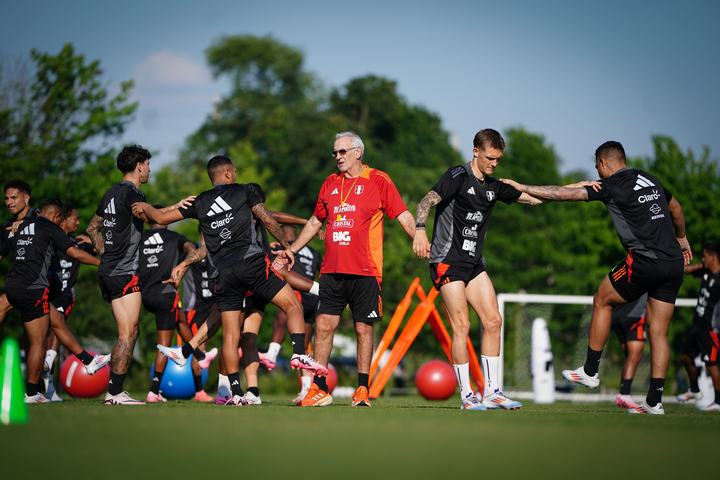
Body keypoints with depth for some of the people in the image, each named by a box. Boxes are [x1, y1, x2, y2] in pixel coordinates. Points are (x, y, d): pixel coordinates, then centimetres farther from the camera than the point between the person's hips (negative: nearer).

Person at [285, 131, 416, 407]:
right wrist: (292, 249, 25)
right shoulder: (330, 183, 15)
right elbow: (315, 222, 26)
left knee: (364, 328, 1)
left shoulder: (378, 181, 1)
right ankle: (319, 389, 3)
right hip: (332, 270, 4)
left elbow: (403, 216, -2)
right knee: (323, 325, -2)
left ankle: (362, 390, 8)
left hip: (365, 271, -4)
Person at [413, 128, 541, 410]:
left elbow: (534, 198, 20)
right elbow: (427, 202, -20)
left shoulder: (494, 186, 13)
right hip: (447, 261, -8)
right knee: (461, 326, -11)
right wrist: (420, 230, -39)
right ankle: (467, 396, -6)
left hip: (474, 263, 8)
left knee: (493, 321, 1)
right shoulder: (458, 176, -9)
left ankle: (492, 392, 6)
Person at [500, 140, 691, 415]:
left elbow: (566, 194, -5)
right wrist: (681, 238, 50)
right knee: (659, 332, 7)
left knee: (602, 301, 14)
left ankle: (590, 372, 18)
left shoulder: (612, 185, -4)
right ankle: (654, 402, 5)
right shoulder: (649, 180, 18)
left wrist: (523, 188, 2)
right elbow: (676, 208, 34)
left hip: (645, 261, -7)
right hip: (674, 263, 7)